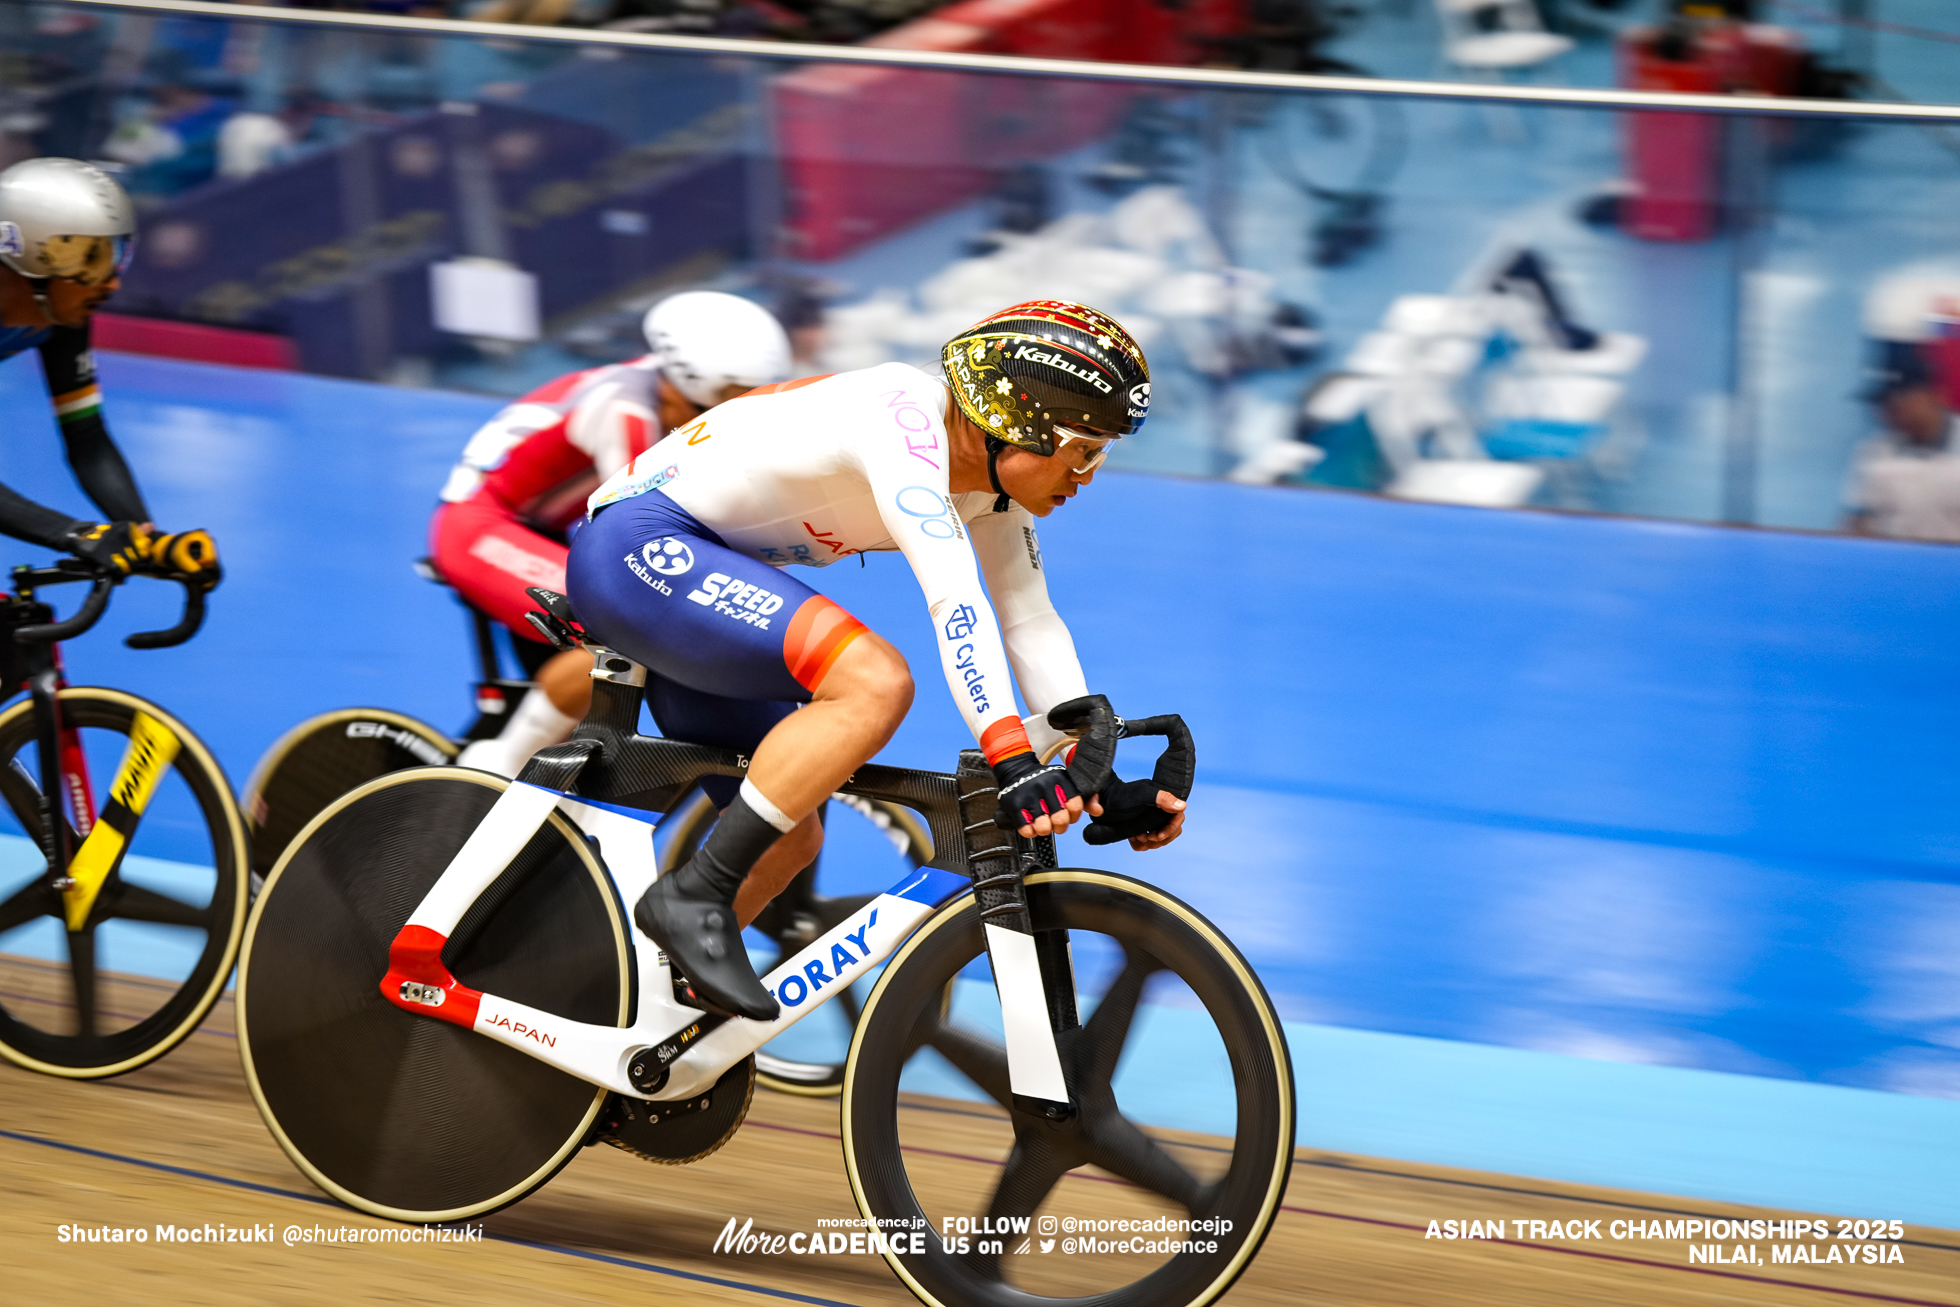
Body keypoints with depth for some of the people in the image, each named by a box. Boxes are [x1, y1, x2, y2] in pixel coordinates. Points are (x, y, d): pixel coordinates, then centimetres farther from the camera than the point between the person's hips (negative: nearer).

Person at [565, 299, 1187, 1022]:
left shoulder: (992, 476, 6)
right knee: (877, 683, -27)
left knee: (791, 834, 11)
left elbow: (1031, 623, 8)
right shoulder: (907, 417, -22)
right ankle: (693, 898, -21)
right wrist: (1014, 761, -39)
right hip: (636, 548, -10)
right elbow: (952, 598, -32)